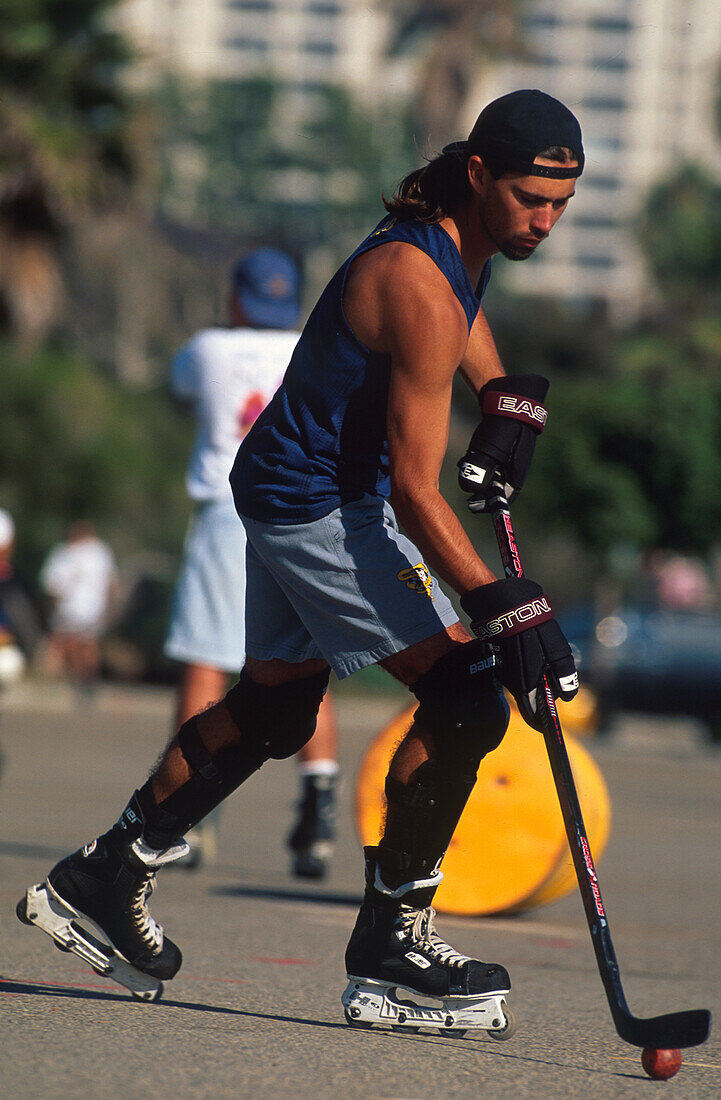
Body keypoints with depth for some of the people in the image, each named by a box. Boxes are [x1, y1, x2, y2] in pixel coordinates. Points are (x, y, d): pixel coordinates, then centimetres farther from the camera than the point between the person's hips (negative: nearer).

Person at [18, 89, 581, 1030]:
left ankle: (103, 878, 33)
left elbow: (463, 324, 29)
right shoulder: (417, 281, -27)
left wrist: (508, 396, 9)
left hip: (288, 487, 10)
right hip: (321, 504, -10)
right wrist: (502, 606, -33)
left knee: (273, 713, 22)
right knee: (465, 700, -15)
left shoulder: (464, 243, 3)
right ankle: (391, 943, -9)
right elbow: (414, 488, -27)